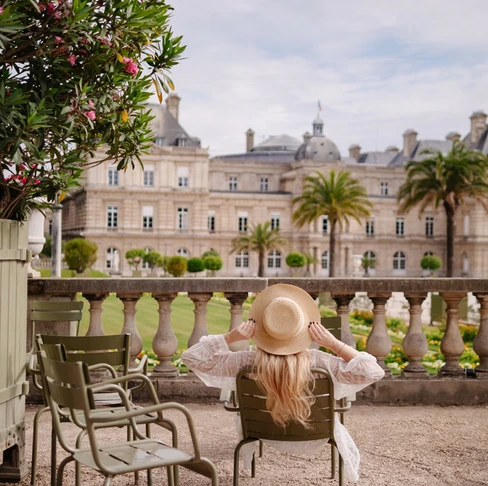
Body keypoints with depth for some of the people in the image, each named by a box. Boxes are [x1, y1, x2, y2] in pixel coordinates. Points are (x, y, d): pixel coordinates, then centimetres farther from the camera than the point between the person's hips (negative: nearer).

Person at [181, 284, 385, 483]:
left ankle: (248, 458, 62)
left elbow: (192, 356, -24)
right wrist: (333, 343, -31)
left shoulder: (248, 362, -32)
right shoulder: (317, 361, -35)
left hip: (267, 436, 1)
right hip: (313, 440, -1)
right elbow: (373, 371, -28)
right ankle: (349, 468, 60)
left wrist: (232, 336, -29)